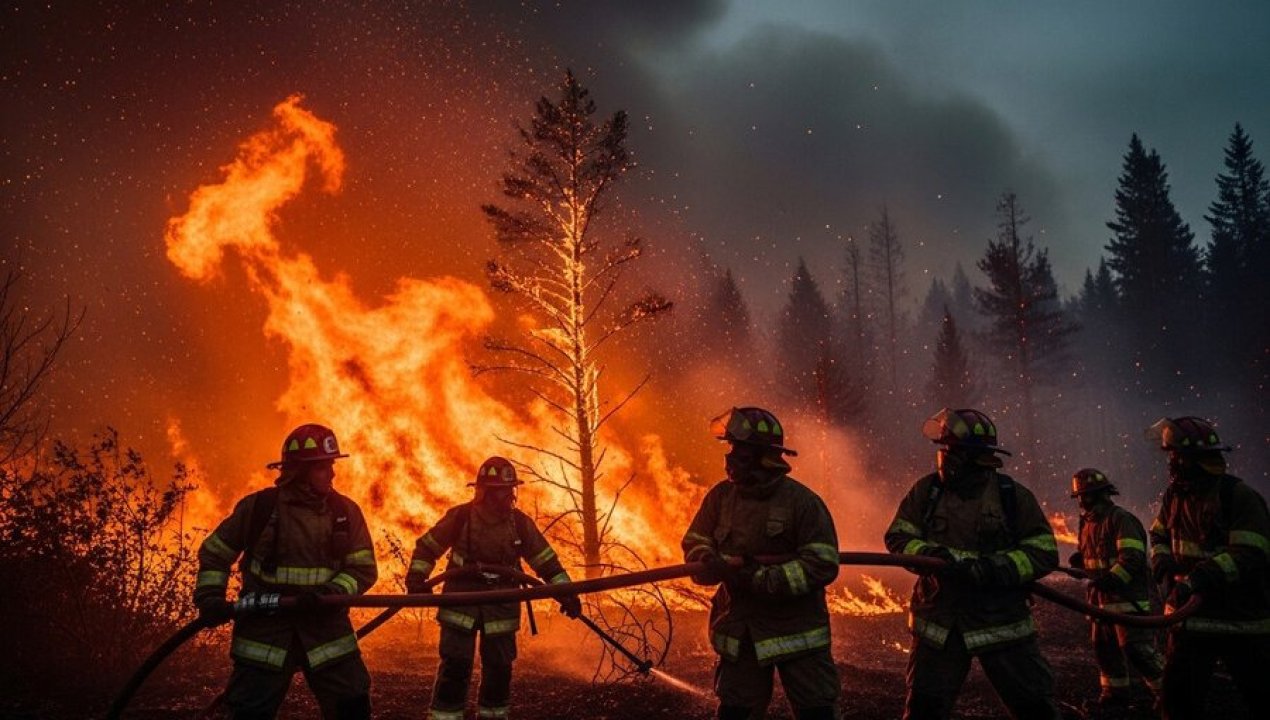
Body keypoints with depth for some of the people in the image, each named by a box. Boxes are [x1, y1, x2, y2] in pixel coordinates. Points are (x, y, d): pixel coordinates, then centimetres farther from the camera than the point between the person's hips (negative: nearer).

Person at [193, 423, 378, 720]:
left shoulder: (346, 511, -2)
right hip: (265, 631, -1)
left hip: (327, 629, 1)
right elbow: (213, 553, 7)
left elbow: (364, 569, -2)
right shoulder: (259, 506, -6)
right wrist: (210, 597, -6)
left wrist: (330, 593, -19)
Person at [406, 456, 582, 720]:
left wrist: (565, 592, -6)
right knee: (455, 665, -6)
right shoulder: (460, 516, -8)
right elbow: (427, 546, 1)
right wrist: (416, 578, -12)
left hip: (501, 606, 3)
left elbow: (545, 559, 2)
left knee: (499, 666, 10)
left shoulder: (520, 522, -2)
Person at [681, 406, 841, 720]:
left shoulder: (803, 502, -14)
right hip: (739, 630, 4)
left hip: (796, 631, -4)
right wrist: (714, 565, -18)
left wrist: (763, 579, -25)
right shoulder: (721, 496, -1)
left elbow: (824, 565, -18)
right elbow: (694, 545, 6)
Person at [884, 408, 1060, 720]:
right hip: (938, 623, 1)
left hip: (1002, 623, -1)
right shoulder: (926, 491, -1)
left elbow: (1044, 552, -7)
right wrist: (935, 555, -20)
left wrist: (994, 568, -23)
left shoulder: (1013, 495, -6)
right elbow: (897, 537, 0)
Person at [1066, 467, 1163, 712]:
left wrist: (1111, 578, -33)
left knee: (1137, 647, -11)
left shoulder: (1121, 518, -13)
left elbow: (1132, 558, -22)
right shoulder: (1087, 522, 14)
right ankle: (1114, 695, 25)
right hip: (1101, 597, 9)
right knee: (1104, 648, 13)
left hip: (1127, 596, -9)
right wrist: (1079, 560, 5)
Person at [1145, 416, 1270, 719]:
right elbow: (1159, 535, 17)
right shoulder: (1175, 494, 4)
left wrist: (1197, 578, -34)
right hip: (1191, 614, 5)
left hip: (1241, 619, -5)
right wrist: (1164, 564, -4)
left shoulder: (1240, 496, -15)